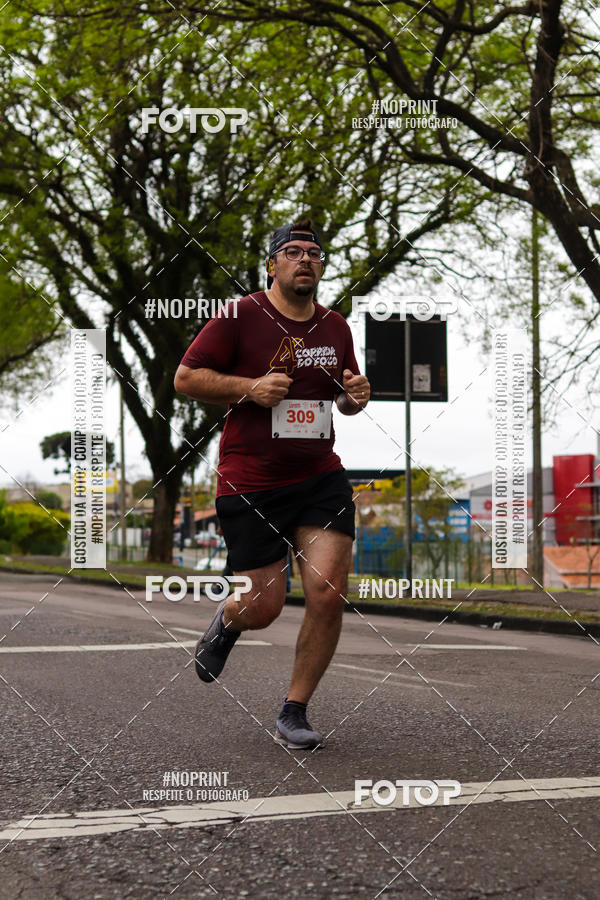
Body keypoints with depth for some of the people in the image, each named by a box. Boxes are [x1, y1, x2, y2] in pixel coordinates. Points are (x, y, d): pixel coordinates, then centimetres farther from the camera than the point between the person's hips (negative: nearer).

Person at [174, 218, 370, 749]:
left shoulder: (336, 327, 11)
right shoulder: (240, 317, -5)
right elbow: (186, 378, -4)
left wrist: (357, 395, 2)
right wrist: (250, 388, -16)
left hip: (321, 477, 4)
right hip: (250, 482, -4)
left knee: (328, 594, -10)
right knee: (263, 608, -1)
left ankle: (294, 713, 8)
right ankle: (227, 621, 39)